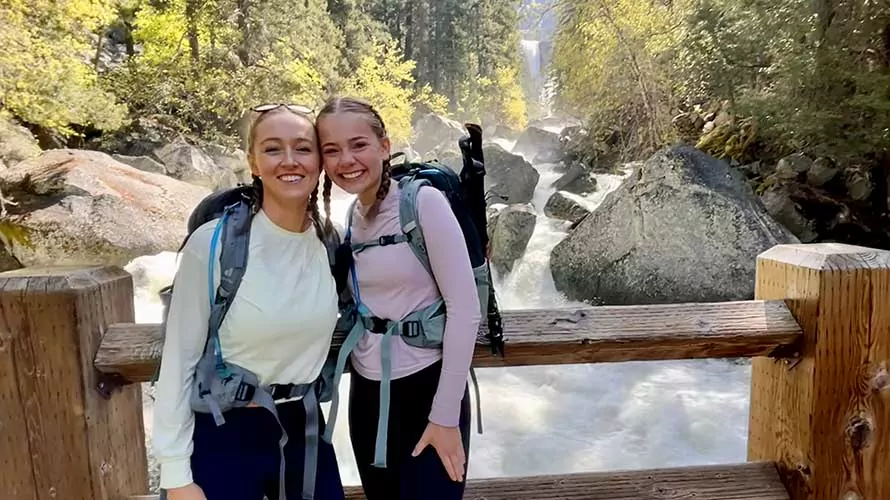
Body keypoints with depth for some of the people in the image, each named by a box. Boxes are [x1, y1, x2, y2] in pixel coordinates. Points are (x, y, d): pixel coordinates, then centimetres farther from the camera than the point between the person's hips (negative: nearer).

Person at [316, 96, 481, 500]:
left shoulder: (423, 202, -14)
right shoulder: (348, 219, 4)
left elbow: (465, 310, -16)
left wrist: (445, 415, -14)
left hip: (426, 390, -6)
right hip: (366, 394, 6)